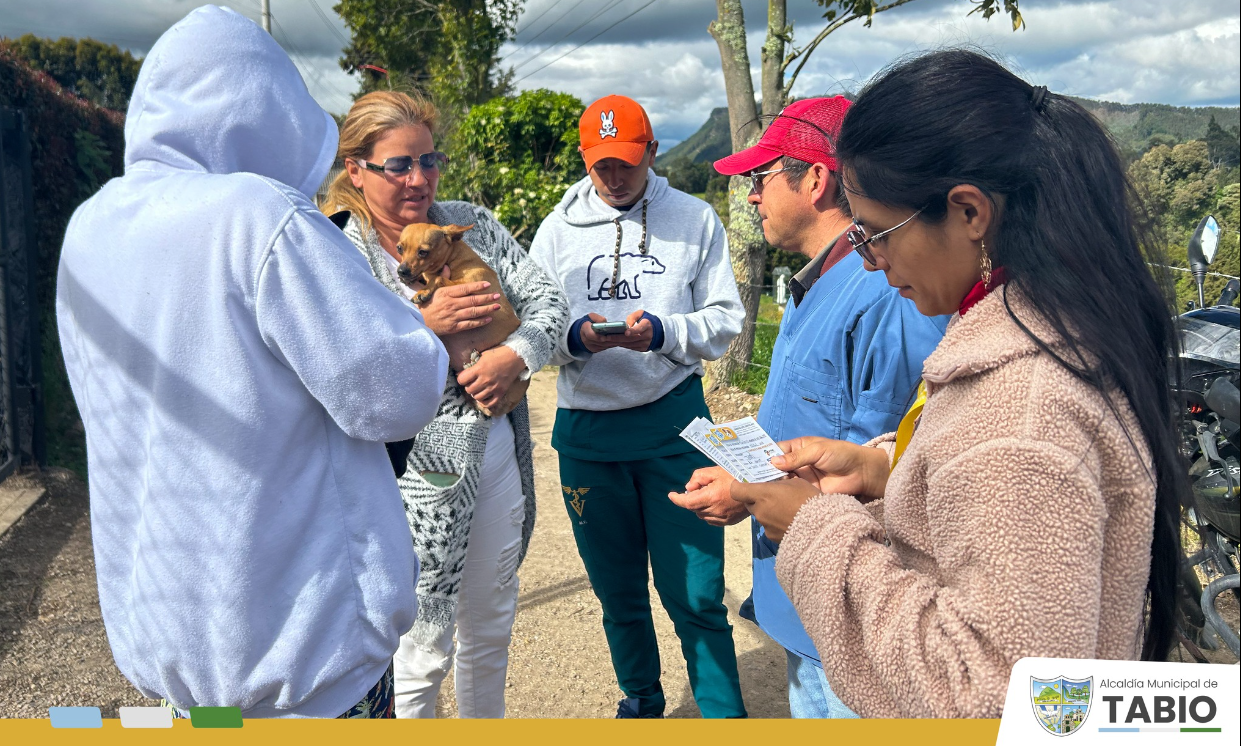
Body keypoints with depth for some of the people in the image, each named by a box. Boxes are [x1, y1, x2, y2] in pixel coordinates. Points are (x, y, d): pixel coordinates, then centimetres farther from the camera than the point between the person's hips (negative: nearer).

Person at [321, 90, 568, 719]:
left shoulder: (472, 225, 5)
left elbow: (546, 298, 2)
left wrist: (517, 353, -17)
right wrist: (425, 326, -23)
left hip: (497, 451, 5)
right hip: (417, 474, -5)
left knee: (491, 626, 21)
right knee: (422, 648, 5)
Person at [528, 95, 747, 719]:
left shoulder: (694, 219, 2)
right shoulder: (558, 228, 6)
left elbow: (725, 320, -2)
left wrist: (663, 332, -20)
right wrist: (575, 337, -19)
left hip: (673, 424, -2)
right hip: (586, 431, 3)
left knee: (696, 596, -2)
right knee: (618, 593, 17)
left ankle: (723, 715, 17)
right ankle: (641, 702, 39)